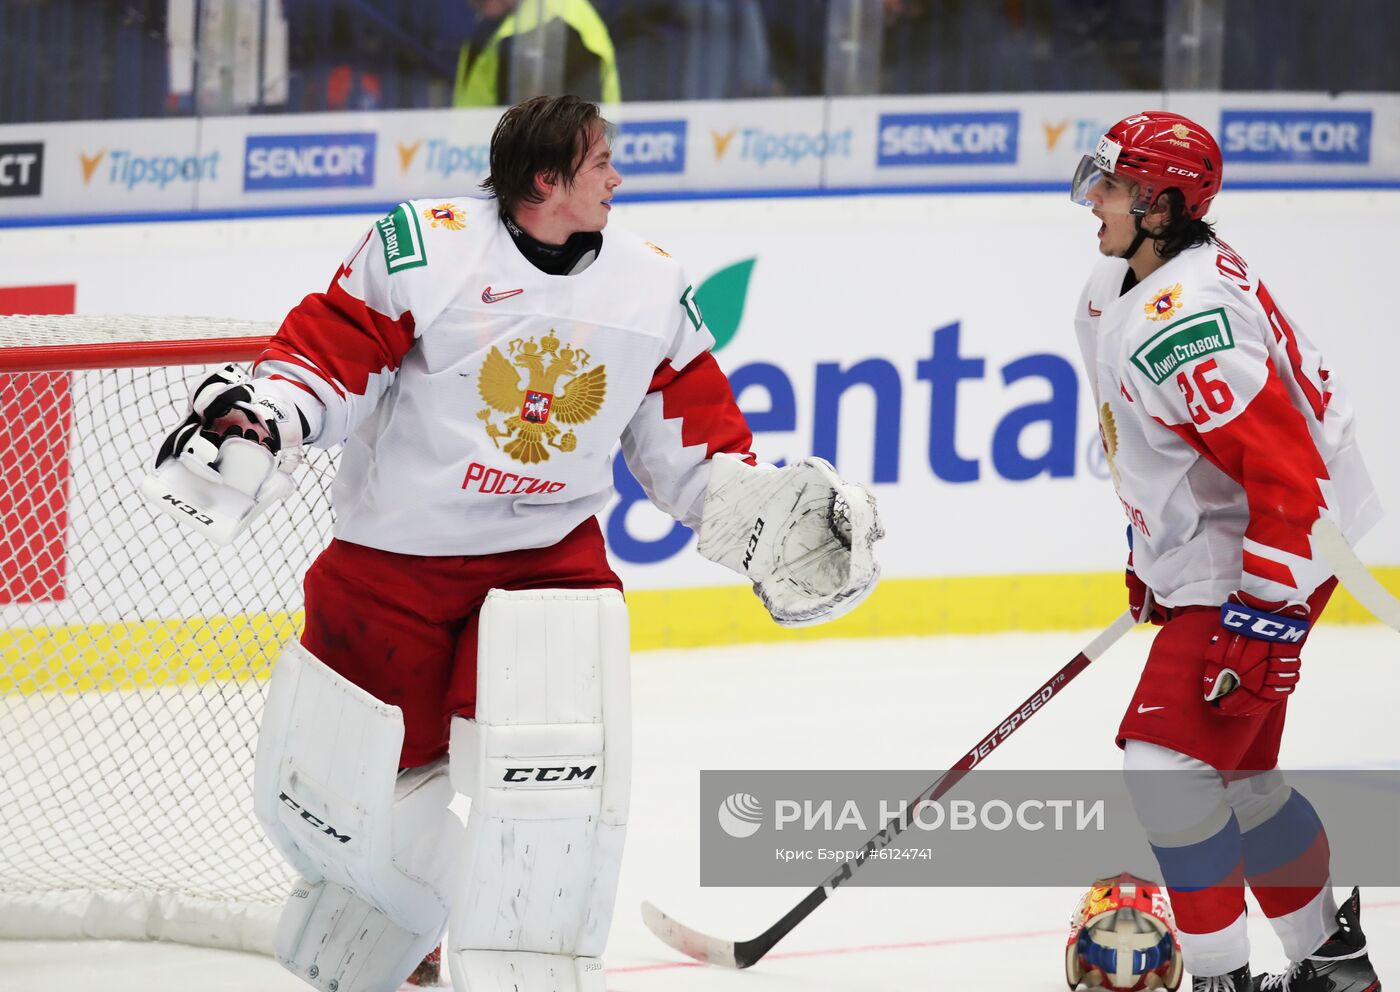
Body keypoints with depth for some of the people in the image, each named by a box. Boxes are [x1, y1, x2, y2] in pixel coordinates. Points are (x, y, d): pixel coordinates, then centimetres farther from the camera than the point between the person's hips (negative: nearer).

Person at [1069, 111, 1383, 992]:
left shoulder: (1186, 319, -27)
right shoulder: (1120, 291, 6)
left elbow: (1285, 469, -30)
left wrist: (1265, 615, -29)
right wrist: (1151, 546, 27)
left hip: (1264, 558, -11)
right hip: (1202, 551, 11)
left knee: (1166, 760, -15)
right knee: (1240, 773, 17)